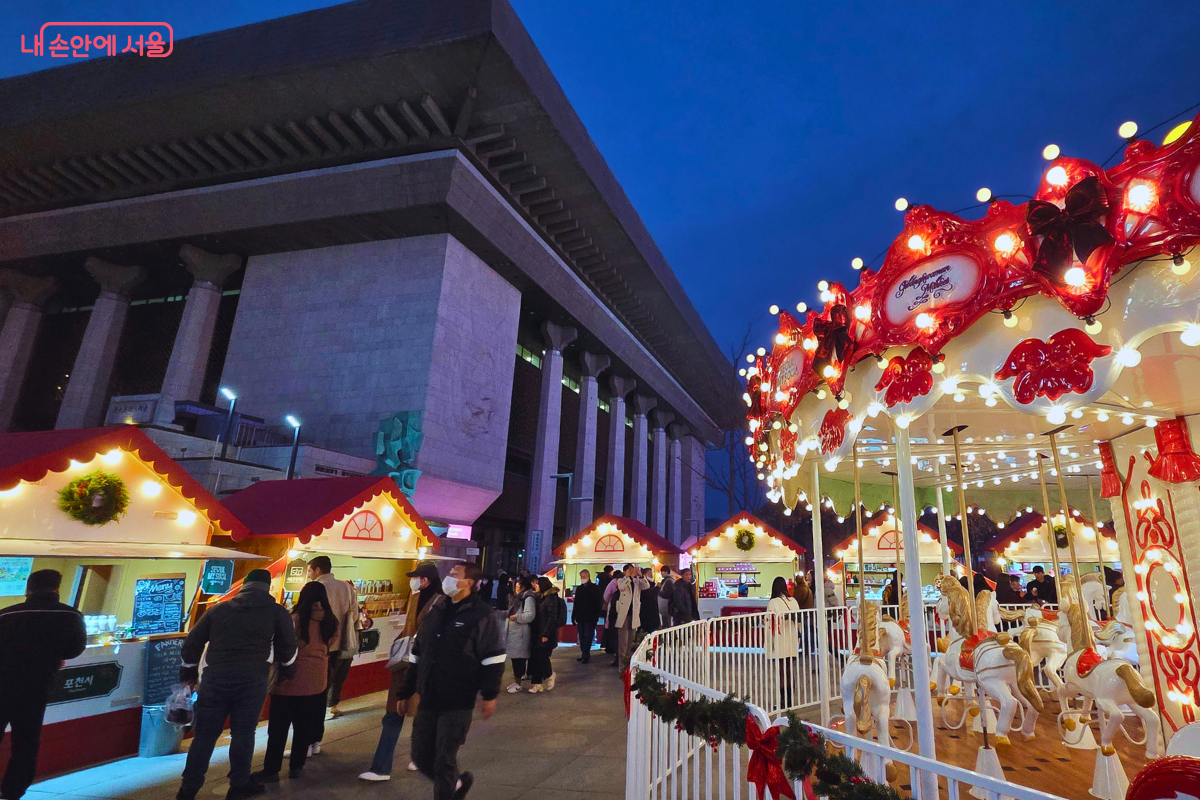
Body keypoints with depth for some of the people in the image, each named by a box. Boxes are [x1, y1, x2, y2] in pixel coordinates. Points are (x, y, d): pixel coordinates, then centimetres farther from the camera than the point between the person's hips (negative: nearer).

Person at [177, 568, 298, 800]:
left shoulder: (218, 609, 15)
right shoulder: (277, 612, 5)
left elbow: (192, 643, 18)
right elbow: (287, 648, 5)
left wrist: (188, 672, 31)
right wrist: (286, 672, 22)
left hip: (215, 678, 3)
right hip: (252, 680, -2)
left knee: (204, 734, 12)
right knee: (243, 732, 10)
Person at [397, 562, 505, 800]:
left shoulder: (482, 615, -11)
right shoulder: (435, 612, 10)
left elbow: (493, 658, -12)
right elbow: (417, 656, 16)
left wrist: (489, 695, -15)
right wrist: (406, 693, 16)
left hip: (457, 703, -7)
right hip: (428, 700, 7)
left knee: (444, 762, 0)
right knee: (421, 757, 14)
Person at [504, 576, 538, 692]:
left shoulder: (528, 598, -14)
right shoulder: (519, 597, 17)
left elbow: (530, 615, -24)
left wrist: (515, 617, -18)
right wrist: (510, 616, 9)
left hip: (521, 633, -10)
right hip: (514, 632, 10)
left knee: (519, 657, -3)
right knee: (515, 657, 14)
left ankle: (518, 683, 5)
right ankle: (516, 679, 24)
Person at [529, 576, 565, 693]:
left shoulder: (551, 598, -12)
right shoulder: (541, 597, 14)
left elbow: (552, 618, -16)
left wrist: (546, 634, -18)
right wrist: (535, 633, 11)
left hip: (547, 634, -8)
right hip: (538, 633, 8)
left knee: (542, 657, -4)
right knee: (535, 658, 4)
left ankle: (549, 676, 21)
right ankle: (537, 683, 11)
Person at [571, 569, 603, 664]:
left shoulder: (595, 588, -3)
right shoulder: (579, 588, 11)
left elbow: (598, 603, -6)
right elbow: (576, 603, 15)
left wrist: (596, 616, -12)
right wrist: (573, 616, 10)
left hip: (590, 618, -5)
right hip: (580, 617, 5)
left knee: (588, 637, -5)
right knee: (581, 637, 7)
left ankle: (586, 655, -2)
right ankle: (584, 654, 15)